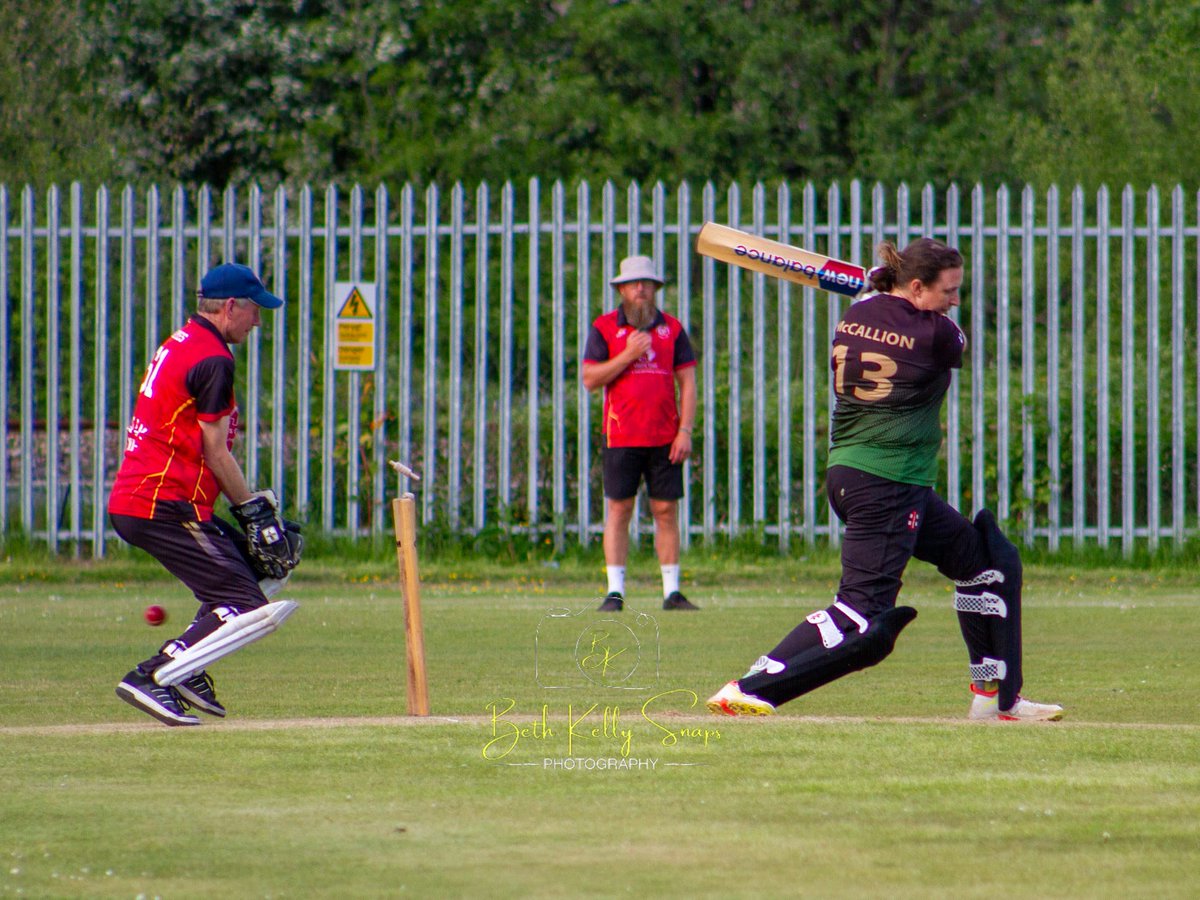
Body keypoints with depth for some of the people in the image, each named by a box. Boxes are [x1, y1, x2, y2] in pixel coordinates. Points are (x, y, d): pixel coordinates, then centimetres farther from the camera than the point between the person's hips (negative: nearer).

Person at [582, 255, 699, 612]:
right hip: (621, 436, -2)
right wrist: (627, 356, -13)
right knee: (618, 511, -2)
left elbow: (687, 382, 8)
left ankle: (672, 591, 5)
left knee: (667, 511, 2)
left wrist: (686, 431, -1)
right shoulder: (605, 328, 4)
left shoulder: (672, 328, 9)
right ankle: (615, 592, 1)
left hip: (665, 439, 2)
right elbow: (590, 379, -2)